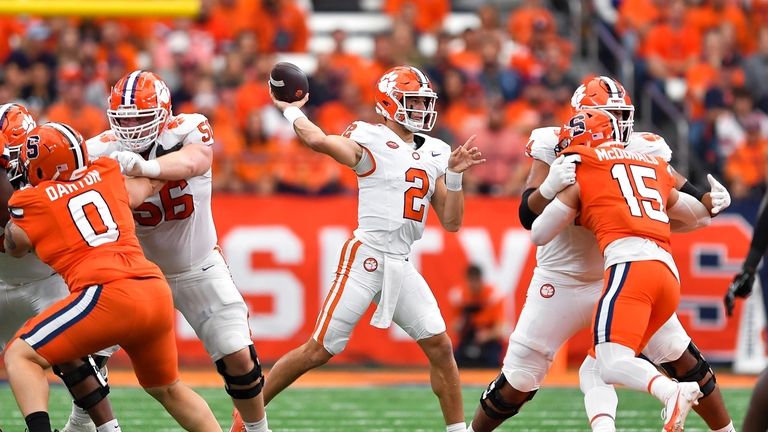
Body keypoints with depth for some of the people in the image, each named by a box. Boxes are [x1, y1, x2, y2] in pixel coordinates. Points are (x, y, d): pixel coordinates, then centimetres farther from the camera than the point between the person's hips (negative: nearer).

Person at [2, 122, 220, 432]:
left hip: (109, 293, -6)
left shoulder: (33, 201, 5)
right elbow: (144, 189, 41)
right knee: (167, 389, 27)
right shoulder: (107, 175, 18)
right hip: (157, 291, 6)